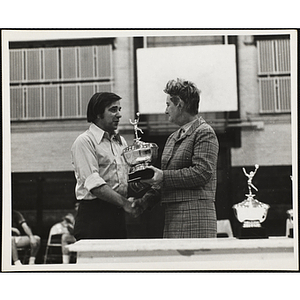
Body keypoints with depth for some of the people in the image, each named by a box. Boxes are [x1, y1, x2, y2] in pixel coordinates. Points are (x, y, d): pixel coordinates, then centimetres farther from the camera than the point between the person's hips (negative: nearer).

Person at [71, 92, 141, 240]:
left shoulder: (121, 141, 19)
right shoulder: (85, 141, -6)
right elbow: (93, 183, -15)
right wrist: (124, 203, -20)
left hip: (118, 216, 7)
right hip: (93, 215, -7)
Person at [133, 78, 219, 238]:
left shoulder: (204, 133, -4)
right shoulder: (173, 138, 22)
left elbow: (201, 173, -15)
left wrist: (163, 176, -14)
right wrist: (144, 201, 10)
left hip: (195, 214, -8)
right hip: (172, 215, 8)